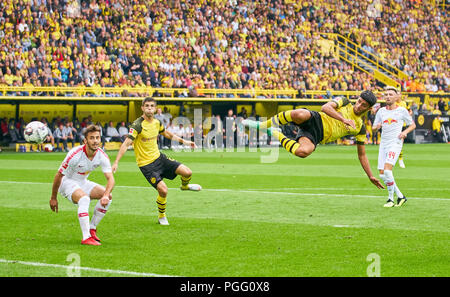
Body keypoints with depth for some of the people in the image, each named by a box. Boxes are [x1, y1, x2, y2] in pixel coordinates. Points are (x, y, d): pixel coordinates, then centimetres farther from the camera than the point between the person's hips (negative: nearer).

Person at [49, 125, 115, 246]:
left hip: (83, 182, 6)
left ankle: (92, 228, 4)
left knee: (108, 196, -10)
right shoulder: (75, 154, -29)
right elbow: (59, 175, -19)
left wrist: (106, 195, -37)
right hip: (67, 182, -6)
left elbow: (110, 178, -17)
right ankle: (86, 237, -37)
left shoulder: (102, 156, -15)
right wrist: (53, 198, -11)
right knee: (84, 198, -34)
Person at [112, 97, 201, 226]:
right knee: (163, 190, -17)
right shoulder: (138, 125, -19)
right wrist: (116, 162, -33)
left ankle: (185, 186, 32)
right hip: (146, 163, -6)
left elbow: (167, 133, 24)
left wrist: (183, 141, 28)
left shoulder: (157, 122, 2)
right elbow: (126, 143, -25)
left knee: (187, 172, -6)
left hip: (158, 157, 6)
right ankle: (162, 216, 9)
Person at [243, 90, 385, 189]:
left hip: (316, 137, 2)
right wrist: (343, 119, -21)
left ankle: (277, 136, -5)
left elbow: (362, 155, 20)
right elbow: (325, 107, -11)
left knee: (303, 151, -36)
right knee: (300, 114, -41)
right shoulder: (344, 102, 8)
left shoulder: (360, 128, 14)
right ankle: (263, 125, -20)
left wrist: (371, 176, 14)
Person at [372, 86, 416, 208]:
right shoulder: (381, 111, 13)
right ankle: (400, 196, 15)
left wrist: (405, 132, -8)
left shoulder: (402, 110, 2)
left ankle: (391, 198, -11)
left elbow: (412, 125, 11)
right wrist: (377, 127, -7)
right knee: (382, 174, 0)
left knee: (387, 170, -22)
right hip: (383, 143, 6)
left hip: (395, 143, -5)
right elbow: (374, 128, 16)